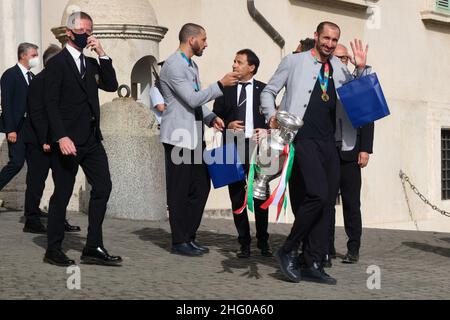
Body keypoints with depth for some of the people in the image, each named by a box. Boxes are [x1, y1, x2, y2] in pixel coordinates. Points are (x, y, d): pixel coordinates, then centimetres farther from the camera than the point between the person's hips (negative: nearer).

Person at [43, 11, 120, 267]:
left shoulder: (91, 64, 17)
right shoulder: (57, 63, -4)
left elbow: (111, 85, 6)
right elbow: (51, 103, -11)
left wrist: (102, 54, -1)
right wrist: (61, 137, -20)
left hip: (92, 139, 7)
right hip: (68, 140, -7)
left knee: (103, 186, 0)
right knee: (63, 194, 0)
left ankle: (93, 248, 4)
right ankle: (54, 250, 11)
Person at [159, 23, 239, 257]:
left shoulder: (192, 66, 18)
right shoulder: (173, 65, -13)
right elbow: (192, 99, -19)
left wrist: (211, 118, 5)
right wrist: (220, 85, -15)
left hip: (194, 136, 9)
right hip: (178, 136, -9)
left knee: (200, 188, 10)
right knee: (179, 192, -2)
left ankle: (189, 237, 18)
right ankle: (179, 242, 5)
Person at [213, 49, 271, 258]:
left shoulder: (263, 90, 6)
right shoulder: (225, 90, 9)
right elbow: (215, 117, 10)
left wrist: (267, 131, -11)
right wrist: (227, 126, -9)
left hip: (257, 148, -1)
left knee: (260, 197, 3)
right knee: (237, 199, 4)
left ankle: (263, 242, 16)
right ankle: (244, 243, 13)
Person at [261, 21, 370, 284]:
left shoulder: (339, 68, 16)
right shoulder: (295, 62, 5)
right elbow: (269, 92, 10)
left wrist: (361, 69, 5)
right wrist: (272, 117, -8)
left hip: (329, 143, 6)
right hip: (304, 139, -6)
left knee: (326, 202, 3)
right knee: (317, 195, -20)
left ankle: (313, 264, 10)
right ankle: (289, 251, -3)